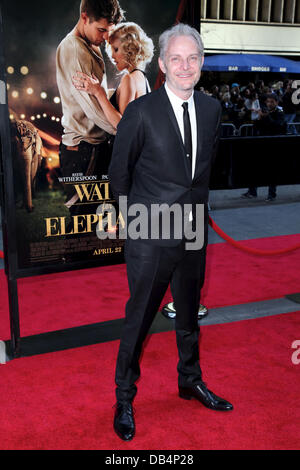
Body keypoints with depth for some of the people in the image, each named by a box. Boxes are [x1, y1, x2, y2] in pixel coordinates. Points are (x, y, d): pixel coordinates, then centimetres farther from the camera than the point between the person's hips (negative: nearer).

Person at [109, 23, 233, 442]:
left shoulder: (211, 108, 4)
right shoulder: (141, 112, -12)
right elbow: (119, 172, -3)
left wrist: (198, 203, 13)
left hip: (195, 231, 5)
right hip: (151, 236, -5)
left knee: (189, 313, 21)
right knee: (139, 318, 7)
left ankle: (190, 381, 43)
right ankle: (124, 398, 27)